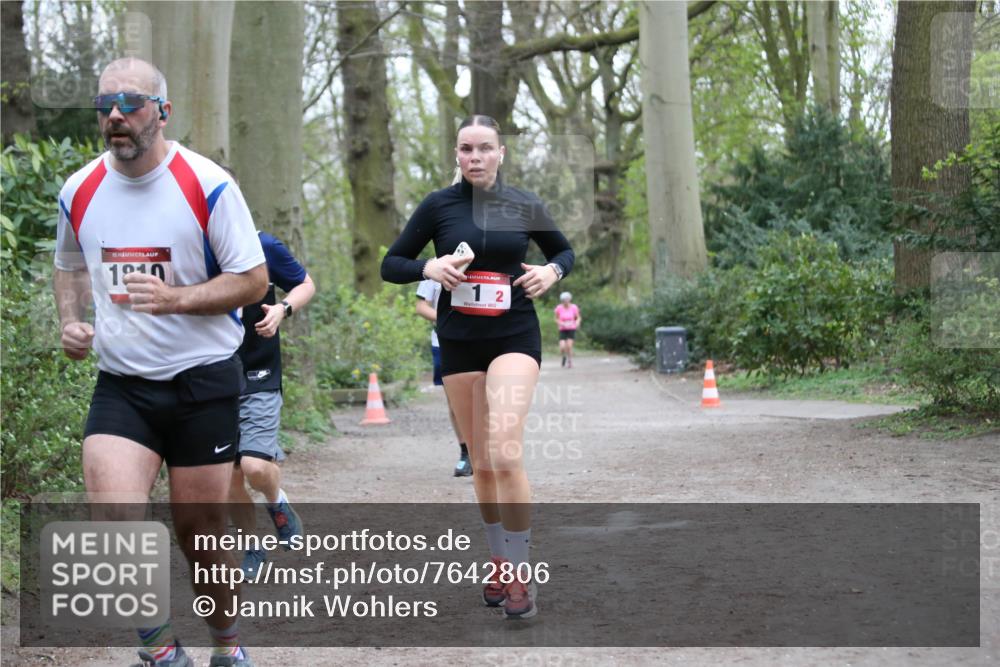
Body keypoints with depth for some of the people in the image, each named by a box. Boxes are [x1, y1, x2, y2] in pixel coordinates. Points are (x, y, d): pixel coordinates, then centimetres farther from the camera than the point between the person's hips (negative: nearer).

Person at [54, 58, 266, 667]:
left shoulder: (206, 185, -9)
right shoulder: (79, 192, 4)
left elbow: (253, 279, -7)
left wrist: (174, 299, -21)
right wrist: (71, 322, 3)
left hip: (203, 382, -2)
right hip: (121, 386, 3)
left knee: (202, 530, 5)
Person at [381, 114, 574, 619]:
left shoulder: (525, 206, 0)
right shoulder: (438, 205, -1)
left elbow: (563, 250, 17)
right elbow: (390, 264, 5)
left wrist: (553, 271, -5)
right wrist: (428, 267, -15)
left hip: (515, 336, -2)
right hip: (459, 342, 2)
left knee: (504, 454, -19)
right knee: (481, 463, 7)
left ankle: (521, 573, -9)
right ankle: (498, 562, 25)